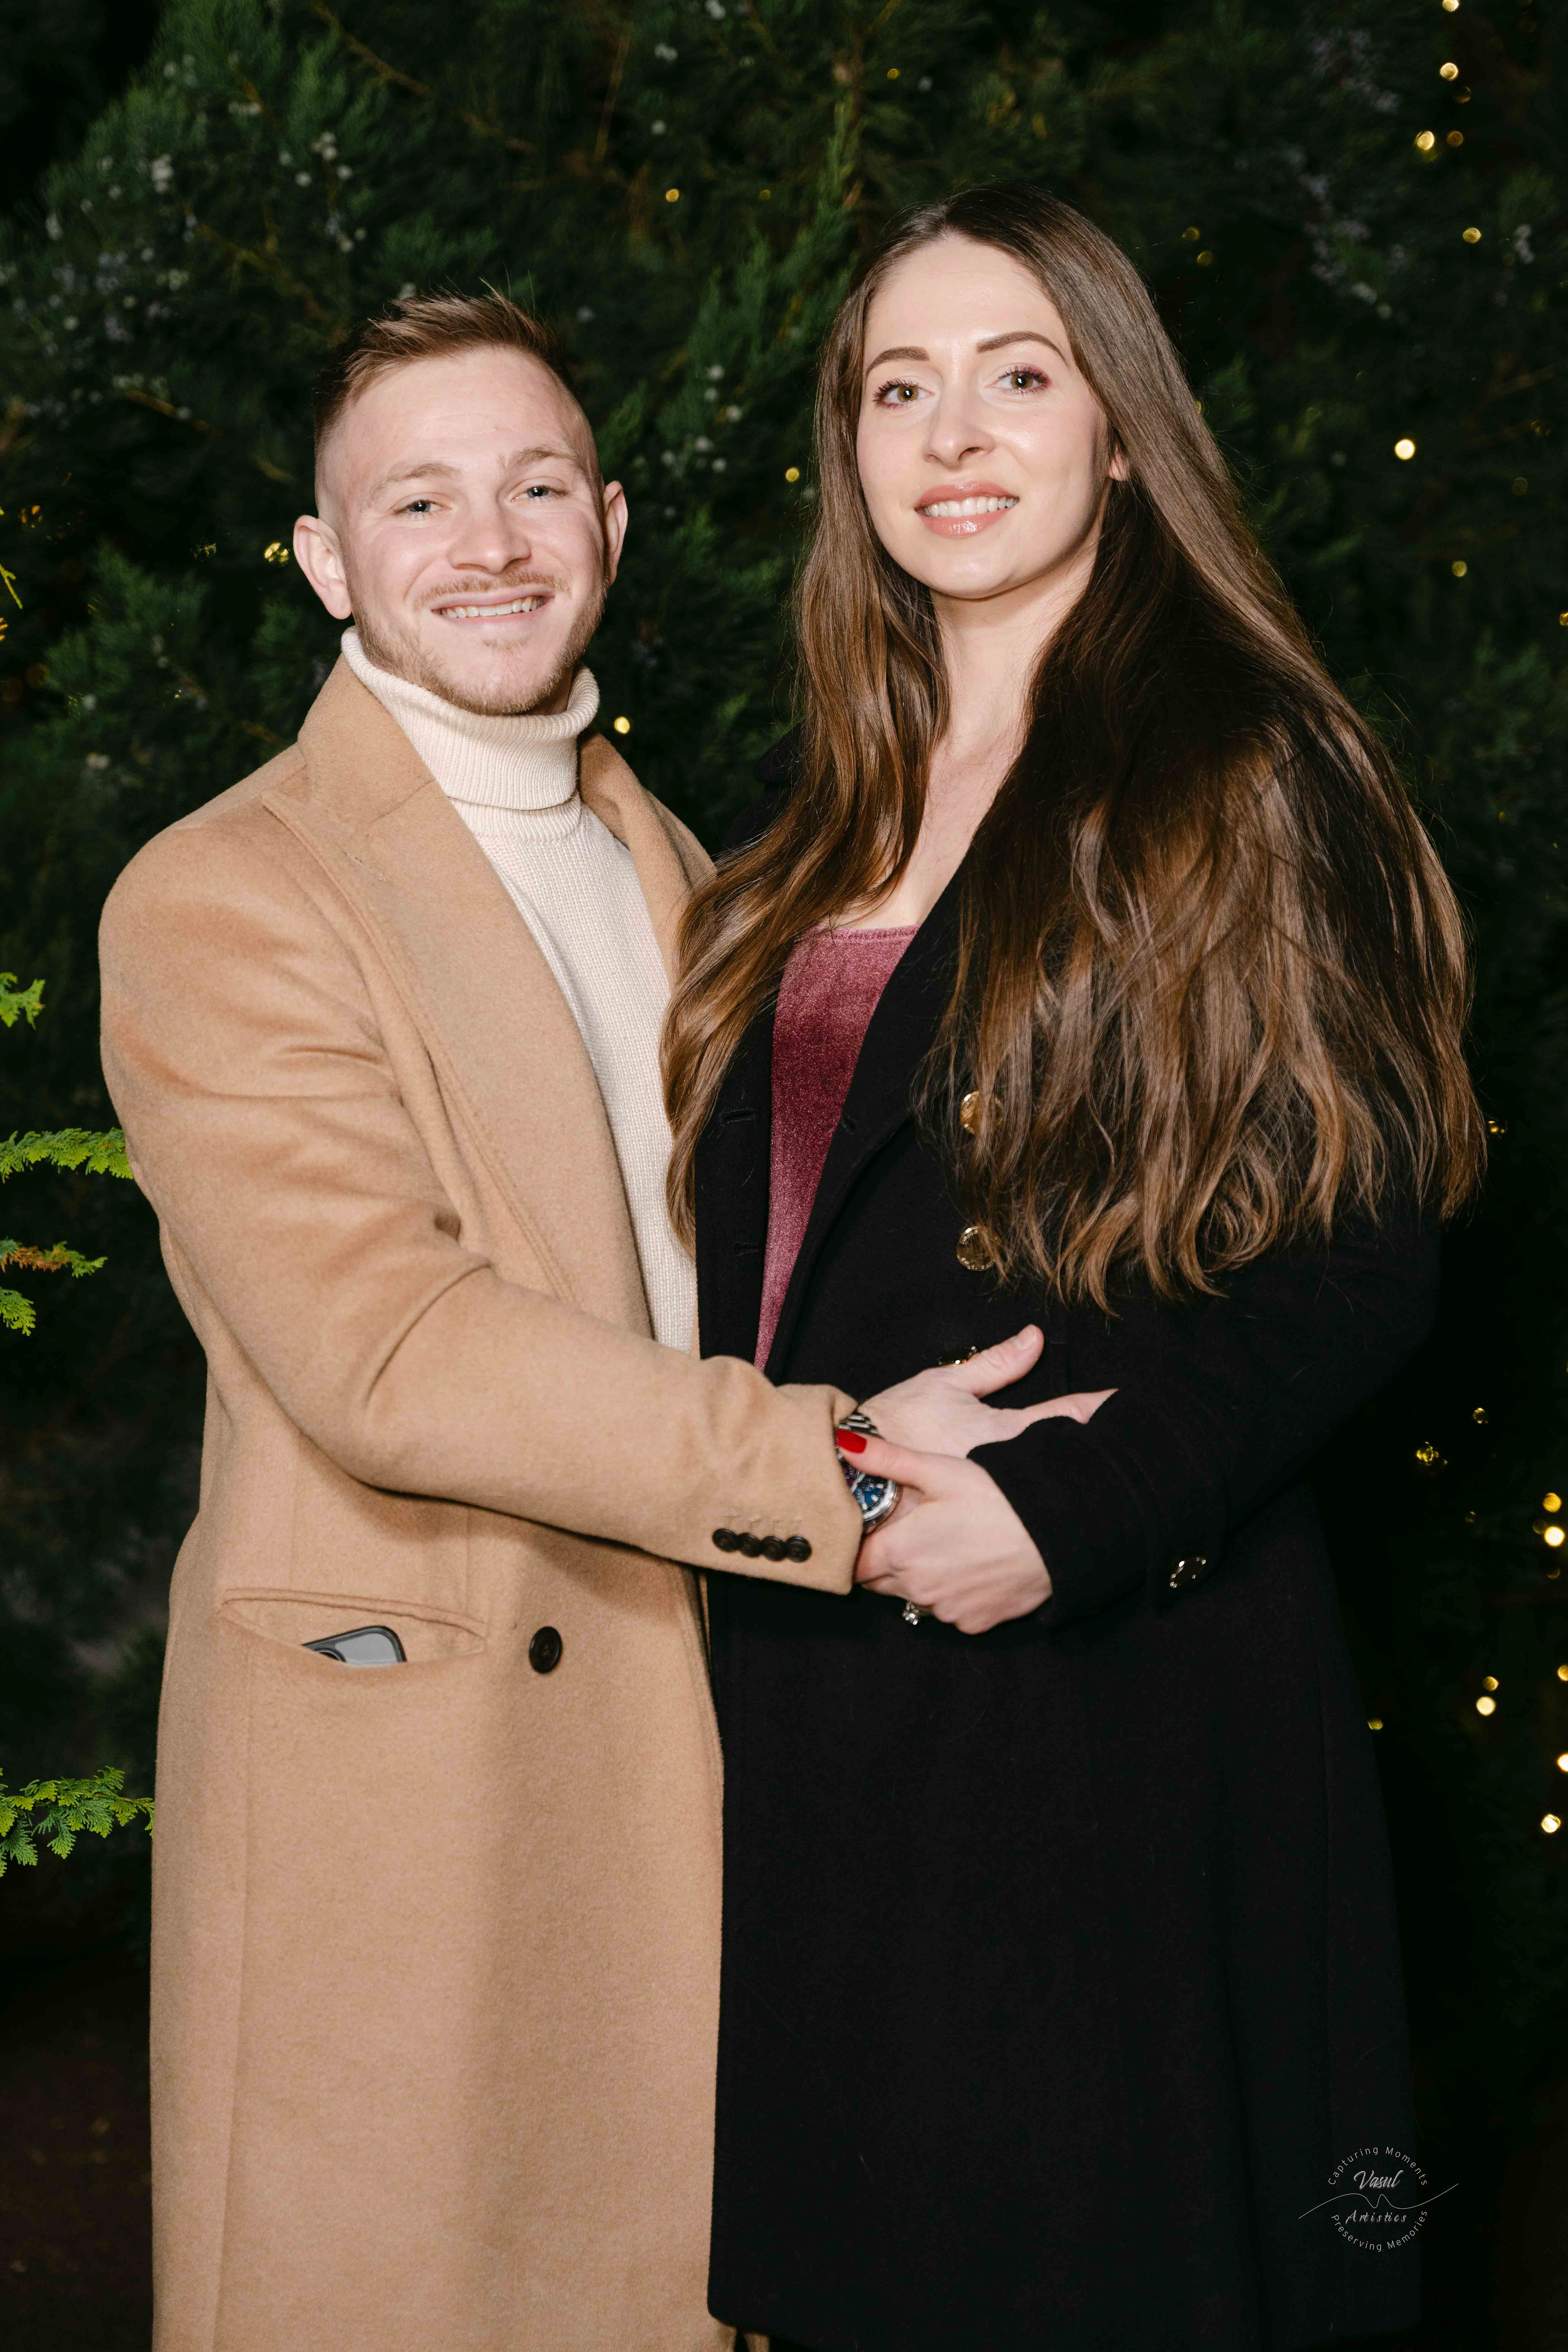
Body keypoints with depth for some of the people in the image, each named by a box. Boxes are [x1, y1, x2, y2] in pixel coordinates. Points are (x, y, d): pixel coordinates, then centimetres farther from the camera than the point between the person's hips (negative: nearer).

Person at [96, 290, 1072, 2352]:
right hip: (400, 1751, -6)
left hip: (691, 1725, 6)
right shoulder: (217, 903, -10)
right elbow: (384, 1351, -20)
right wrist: (825, 1470, -22)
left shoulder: (664, 862, 15)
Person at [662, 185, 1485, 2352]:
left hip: (1115, 1668, -6)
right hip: (814, 1666, 6)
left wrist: (1066, 1507, -21)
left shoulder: (1248, 788, -7)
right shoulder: (824, 808, 13)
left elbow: (1362, 1259, -12)